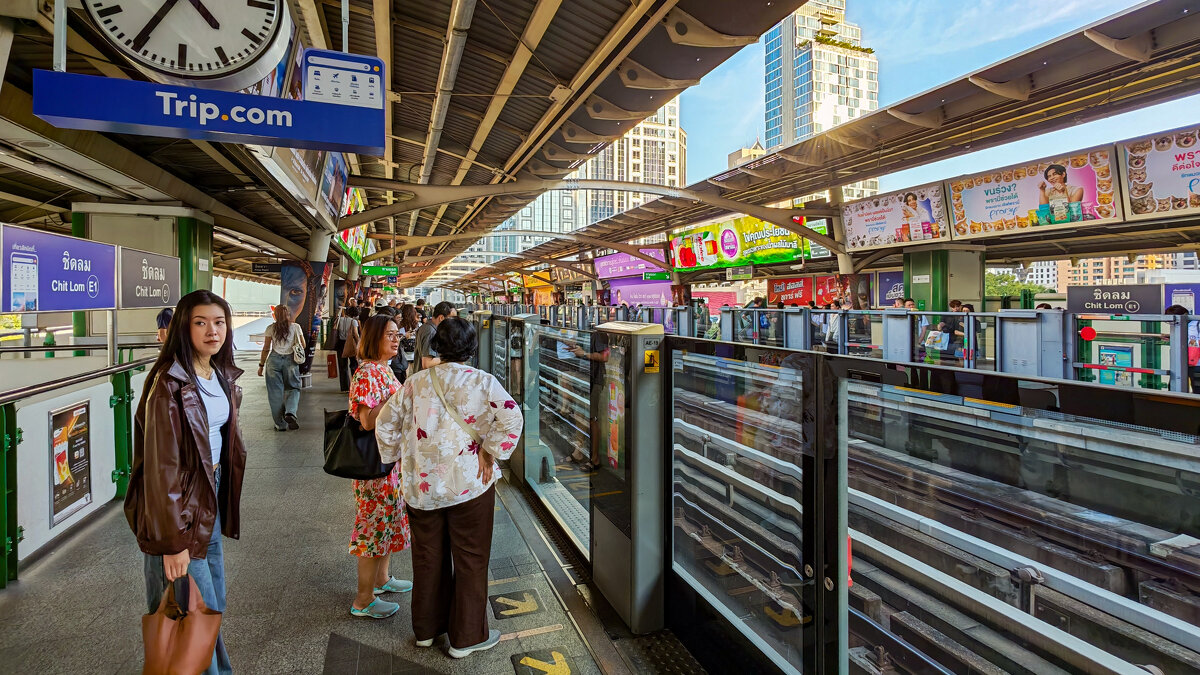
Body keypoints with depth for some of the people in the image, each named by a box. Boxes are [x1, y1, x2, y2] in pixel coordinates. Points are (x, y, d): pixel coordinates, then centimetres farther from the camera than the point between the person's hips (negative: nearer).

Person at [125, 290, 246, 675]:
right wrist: (173, 542, -19)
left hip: (213, 496, 7)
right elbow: (161, 468, -20)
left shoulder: (223, 377, 4)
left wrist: (224, 496, 12)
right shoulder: (169, 384, -20)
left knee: (215, 598, 18)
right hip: (180, 503, -7)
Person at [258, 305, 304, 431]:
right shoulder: (295, 327, 4)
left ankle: (280, 424, 8)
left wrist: (261, 365, 11)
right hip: (291, 360, 0)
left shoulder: (271, 328, 4)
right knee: (293, 388, 12)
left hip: (274, 360, 0)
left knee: (276, 392, 6)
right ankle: (290, 412, -17)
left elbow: (266, 348, 4)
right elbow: (303, 345, 8)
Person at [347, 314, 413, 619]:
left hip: (392, 460, 10)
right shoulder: (367, 373, -20)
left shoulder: (384, 369, 10)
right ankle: (363, 600, 15)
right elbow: (368, 420, -28)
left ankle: (382, 578, 38)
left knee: (390, 519, 21)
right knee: (375, 525, 1)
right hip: (376, 462, -10)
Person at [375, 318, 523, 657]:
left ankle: (427, 628, 37)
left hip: (422, 485, 4)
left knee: (428, 557, 19)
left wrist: (398, 457, 18)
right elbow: (512, 416, -23)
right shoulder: (481, 381, -11)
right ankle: (467, 636, 23)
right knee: (470, 560, 10)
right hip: (469, 483, -4)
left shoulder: (416, 383, 1)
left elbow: (386, 422, 6)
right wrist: (490, 453, -13)